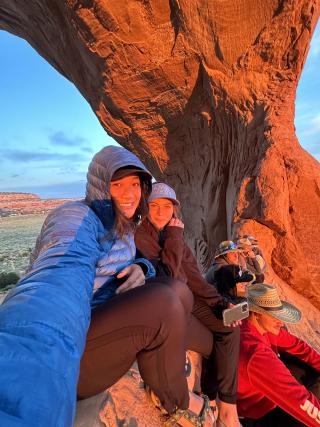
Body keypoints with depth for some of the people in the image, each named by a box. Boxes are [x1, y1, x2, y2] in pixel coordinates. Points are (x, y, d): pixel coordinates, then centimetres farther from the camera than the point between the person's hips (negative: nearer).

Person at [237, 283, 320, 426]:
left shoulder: (265, 326, -13)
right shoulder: (255, 352, -39)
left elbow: (297, 346, 0)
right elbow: (300, 399, -35)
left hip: (270, 387, 8)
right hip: (259, 413, -8)